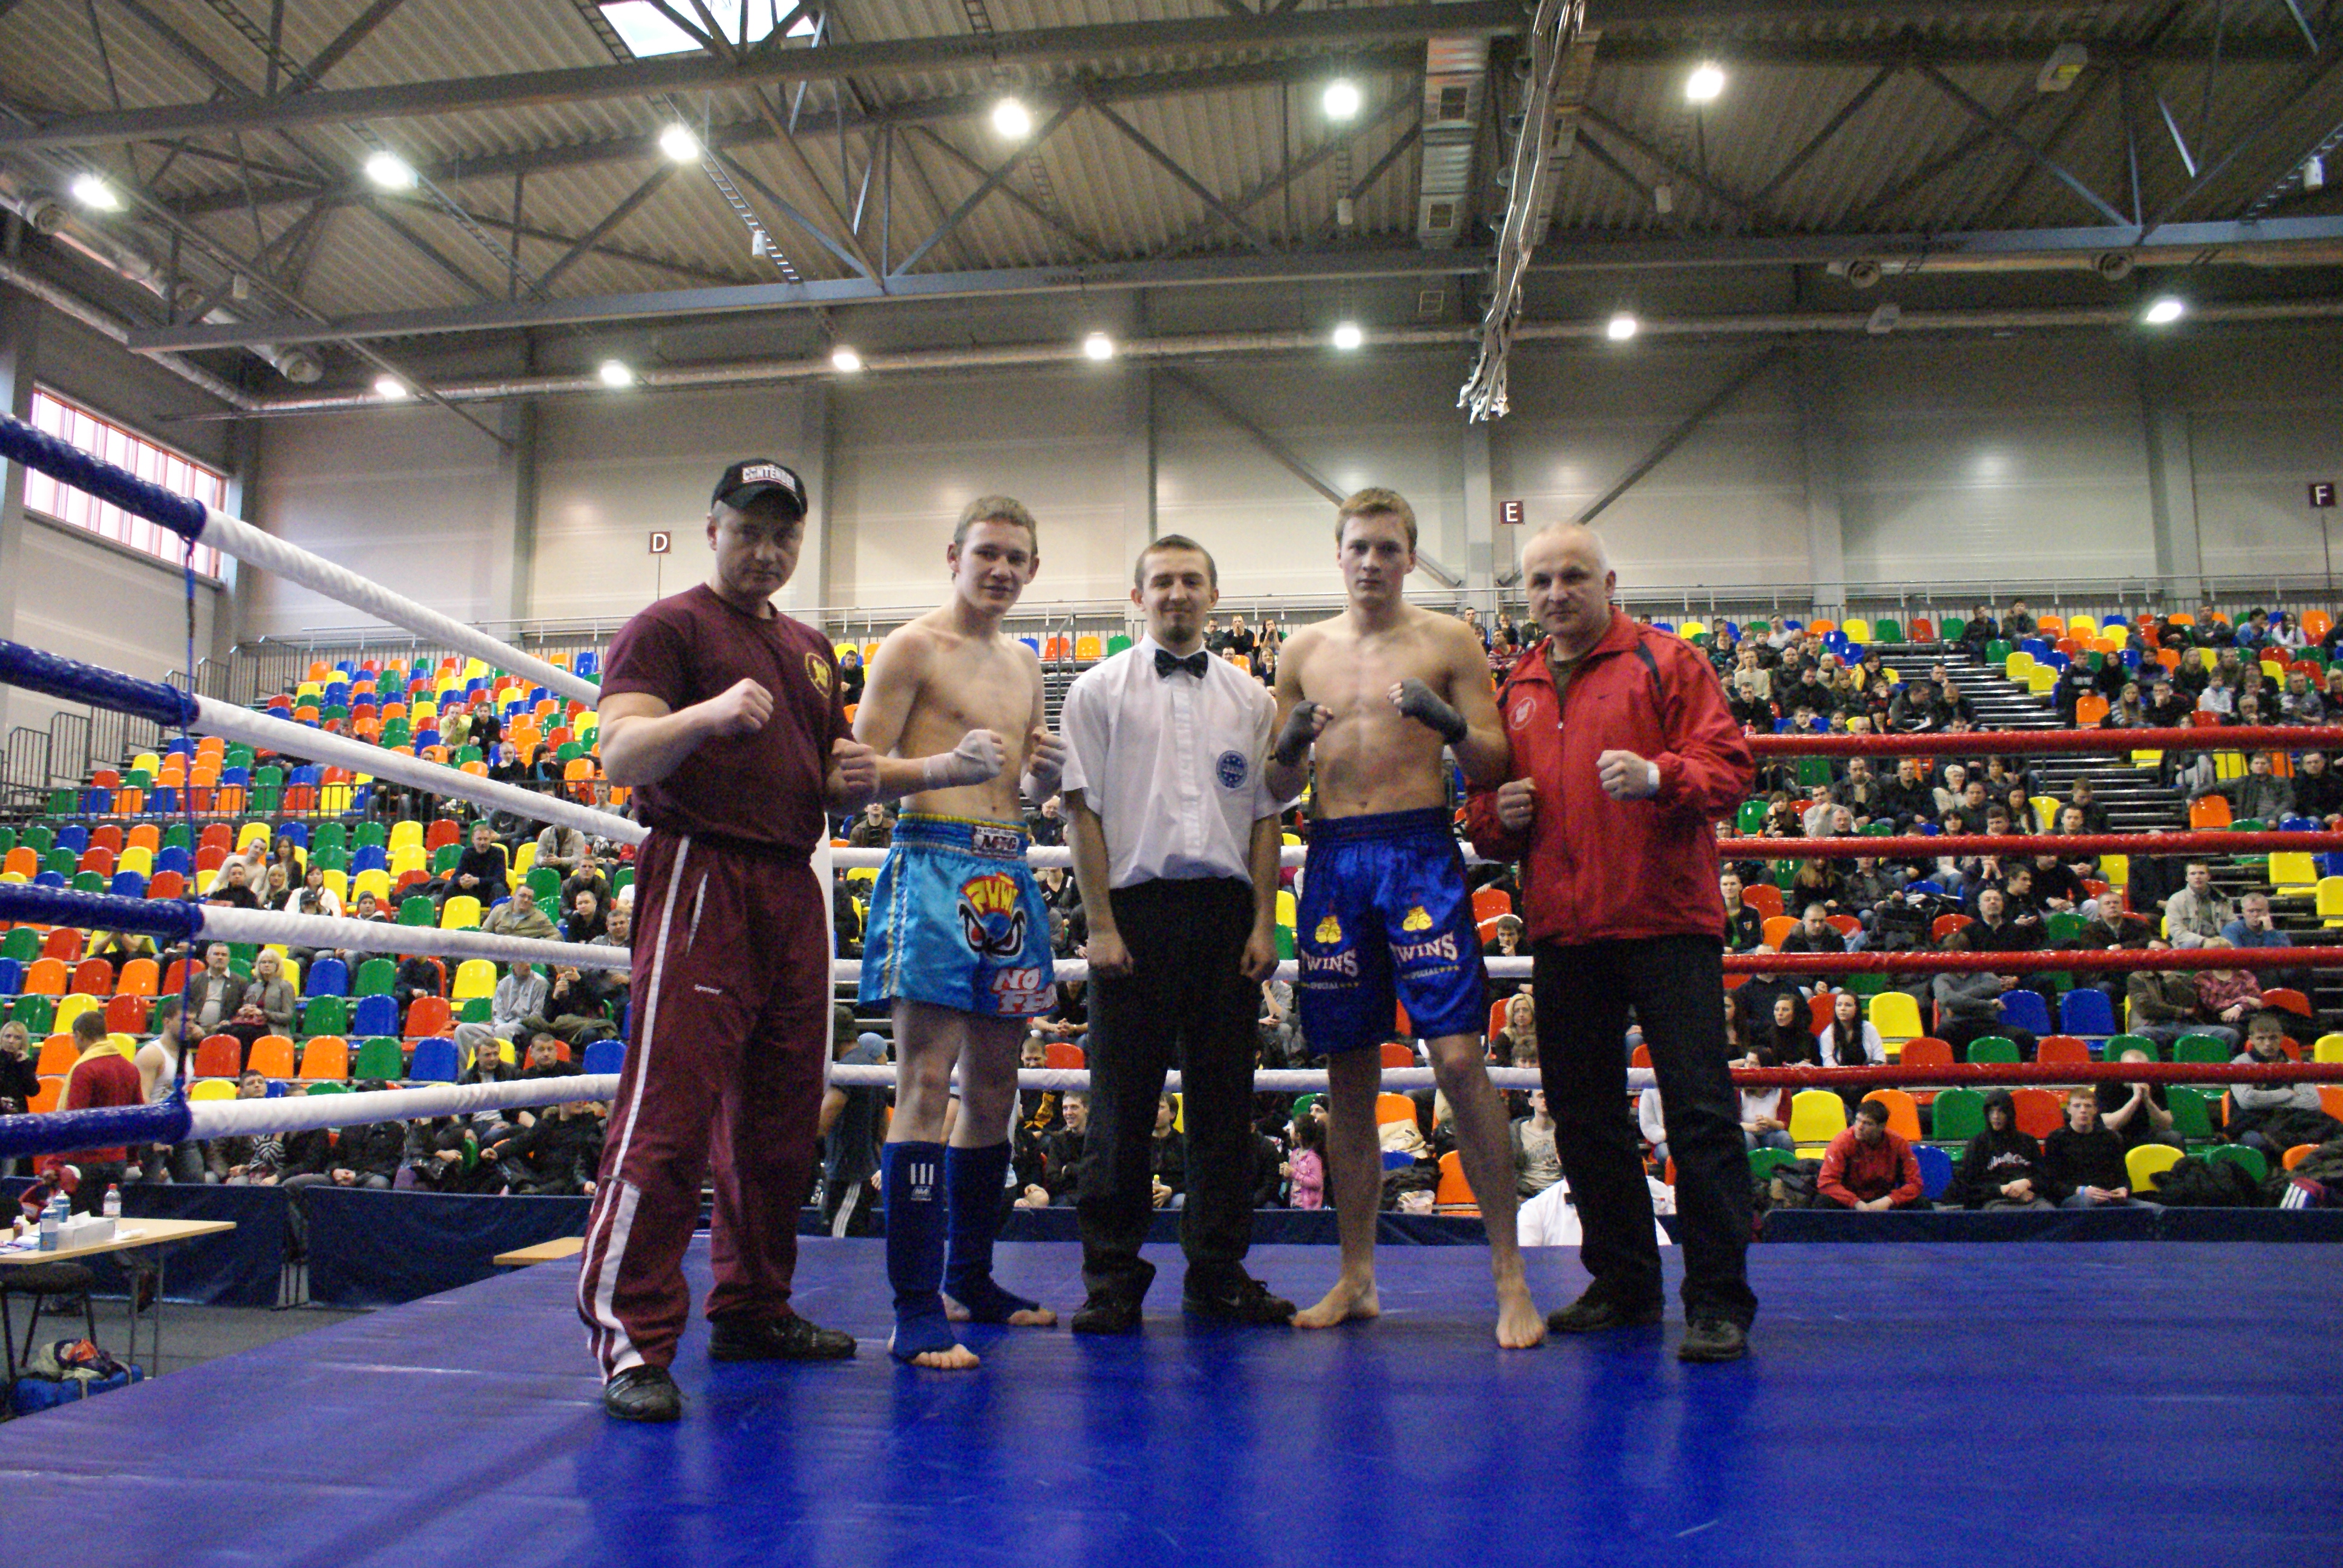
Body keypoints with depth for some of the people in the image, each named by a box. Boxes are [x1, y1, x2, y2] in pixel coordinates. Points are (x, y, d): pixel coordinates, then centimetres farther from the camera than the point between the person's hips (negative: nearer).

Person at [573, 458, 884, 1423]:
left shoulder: (811, 651, 23)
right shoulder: (669, 627, 1)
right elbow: (621, 754, -13)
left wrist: (853, 782, 5)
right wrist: (708, 713, -31)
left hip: (794, 889, 8)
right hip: (700, 878, -7)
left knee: (780, 1115, 11)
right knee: (671, 1109, -12)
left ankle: (753, 1308, 23)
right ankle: (631, 1337, -6)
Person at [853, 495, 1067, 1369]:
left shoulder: (1025, 667, 21)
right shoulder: (913, 647, -1)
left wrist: (1046, 776, 3)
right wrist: (946, 768, -25)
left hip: (1010, 877, 8)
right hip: (936, 863, -8)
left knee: (994, 1087, 10)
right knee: (926, 1082, -12)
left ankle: (970, 1282, 22)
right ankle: (917, 1309, -10)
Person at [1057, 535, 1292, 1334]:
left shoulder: (1249, 698, 13)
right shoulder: (1100, 690, 5)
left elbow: (1265, 816, 10)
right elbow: (1084, 810, 0)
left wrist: (1263, 923, 1)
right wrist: (1101, 925, -7)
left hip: (1225, 909, 3)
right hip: (1137, 907, -2)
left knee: (1224, 1100, 7)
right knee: (1122, 1100, 1)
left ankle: (1218, 1274, 18)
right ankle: (1112, 1279, 12)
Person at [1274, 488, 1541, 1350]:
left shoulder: (1448, 640, 6)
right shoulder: (1305, 651, 14)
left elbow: (1496, 764, 2)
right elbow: (1279, 789, 15)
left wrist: (1450, 724, -17)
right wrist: (1292, 745, -6)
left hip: (1420, 850, -3)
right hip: (1334, 858, 3)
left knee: (1459, 1059, -12)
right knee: (1349, 1075, 7)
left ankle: (1509, 1276, -1)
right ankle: (1356, 1278, 18)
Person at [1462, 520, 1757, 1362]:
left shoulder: (1666, 663, 2)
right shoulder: (1514, 690, 16)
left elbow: (1728, 765, -7)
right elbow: (1483, 810, 22)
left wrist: (1658, 777, -25)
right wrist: (1496, 813, -1)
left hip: (1667, 920, -5)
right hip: (1564, 930, 5)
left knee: (1699, 1109, -5)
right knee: (1583, 1113, 11)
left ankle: (1719, 1300, 4)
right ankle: (1623, 1284, 25)